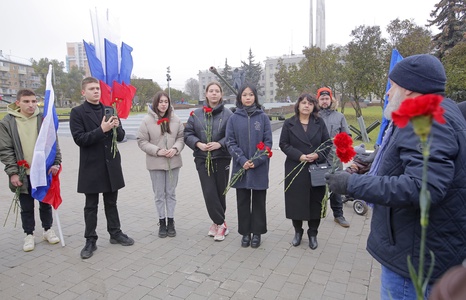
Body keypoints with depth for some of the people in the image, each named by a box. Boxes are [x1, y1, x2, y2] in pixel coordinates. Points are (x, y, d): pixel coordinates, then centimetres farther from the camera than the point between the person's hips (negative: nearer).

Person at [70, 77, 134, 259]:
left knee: (111, 202, 15)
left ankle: (115, 234, 29)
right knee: (91, 205, 7)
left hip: (111, 164, 4)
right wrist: (102, 130, -22)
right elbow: (79, 139, -13)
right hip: (91, 166, -4)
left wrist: (116, 127, -13)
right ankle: (90, 241, 19)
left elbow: (120, 137, 8)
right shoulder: (77, 112, -4)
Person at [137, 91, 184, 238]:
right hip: (155, 163, -2)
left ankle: (170, 221, 25)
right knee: (159, 194, 9)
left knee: (171, 193, 12)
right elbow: (141, 141, -5)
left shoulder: (175, 119, -1)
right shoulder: (147, 120, -7)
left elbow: (181, 137, 5)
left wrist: (175, 149, -14)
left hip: (173, 162, 2)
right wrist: (157, 151, -17)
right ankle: (162, 222, 24)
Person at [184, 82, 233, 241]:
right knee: (209, 193, -4)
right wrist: (198, 144, -13)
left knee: (220, 192, 9)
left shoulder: (228, 114, -3)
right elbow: (187, 134, 4)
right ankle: (221, 224, 11)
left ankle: (217, 222, 28)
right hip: (203, 159, 1)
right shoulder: (196, 114, 4)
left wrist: (220, 144, -20)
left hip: (222, 159, -1)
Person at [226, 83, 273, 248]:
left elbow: (268, 142, -3)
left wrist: (257, 161, -14)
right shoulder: (234, 118, 1)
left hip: (260, 168, -1)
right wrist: (242, 160, -15)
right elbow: (230, 142, -2)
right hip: (240, 167, 1)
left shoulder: (263, 117, 0)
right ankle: (245, 232, 26)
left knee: (258, 201, 10)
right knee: (243, 201, 10)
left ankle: (257, 233, 25)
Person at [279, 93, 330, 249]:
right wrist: (299, 156, -15)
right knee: (296, 201, 5)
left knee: (315, 202, 6)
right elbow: (284, 144, -2)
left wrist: (317, 155, -13)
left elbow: (327, 143, 6)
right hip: (295, 169, -1)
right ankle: (298, 231, 25)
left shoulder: (320, 122, 6)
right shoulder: (289, 123, 2)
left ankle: (313, 234, 23)